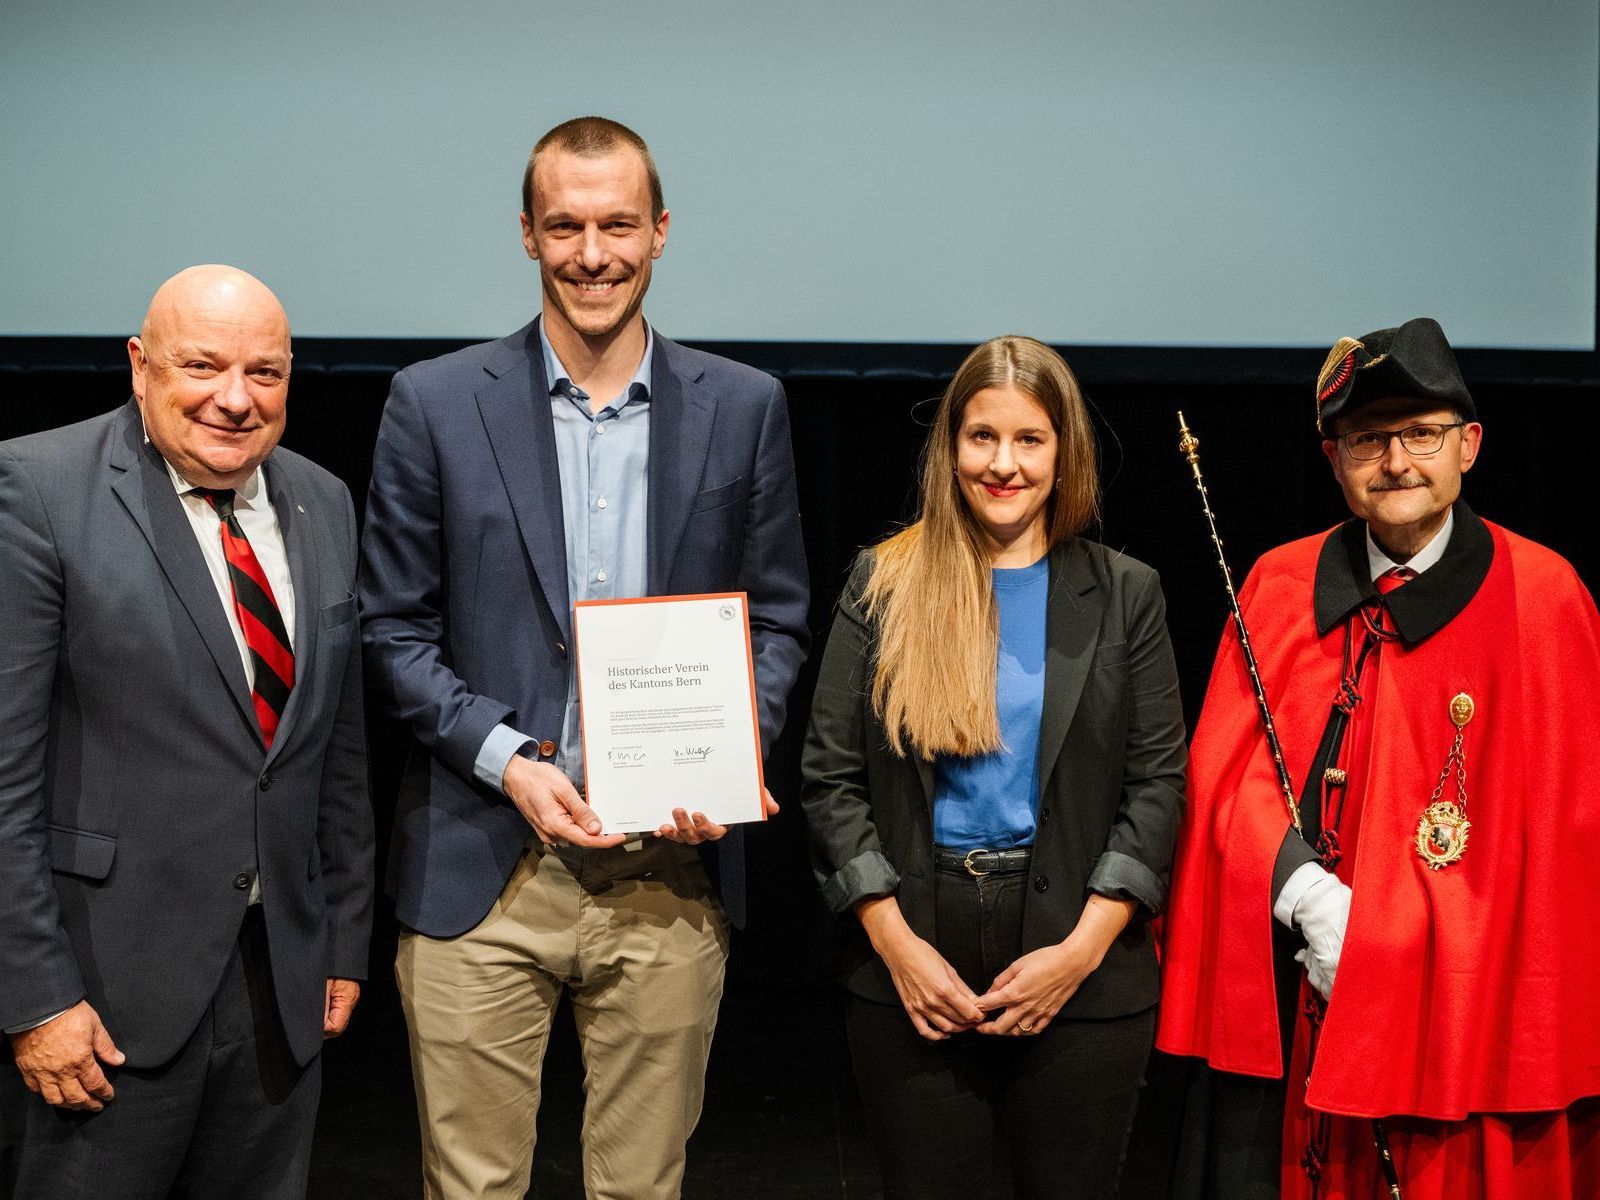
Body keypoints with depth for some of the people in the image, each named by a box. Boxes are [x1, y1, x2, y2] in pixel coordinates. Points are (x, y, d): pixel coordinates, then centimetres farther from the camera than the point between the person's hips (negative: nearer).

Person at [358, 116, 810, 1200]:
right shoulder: (436, 404, 1)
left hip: (672, 867, 1)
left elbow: (779, 618, 9)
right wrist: (506, 761, -12)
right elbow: (395, 629, 2)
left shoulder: (743, 407, 5)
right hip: (482, 874, -1)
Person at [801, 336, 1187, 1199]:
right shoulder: (883, 583, 4)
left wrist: (1084, 948, -8)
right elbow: (830, 777, 1)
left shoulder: (1124, 595, 5)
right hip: (910, 969, 0)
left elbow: (1158, 781, 2)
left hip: (1084, 975, 0)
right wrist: (894, 941, -8)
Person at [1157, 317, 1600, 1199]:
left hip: (1459, 1002, -2)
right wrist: (1306, 894, -14)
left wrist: (1384, 934, -9)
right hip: (1277, 995, 3)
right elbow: (1225, 766, 3)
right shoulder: (1279, 583, 7)